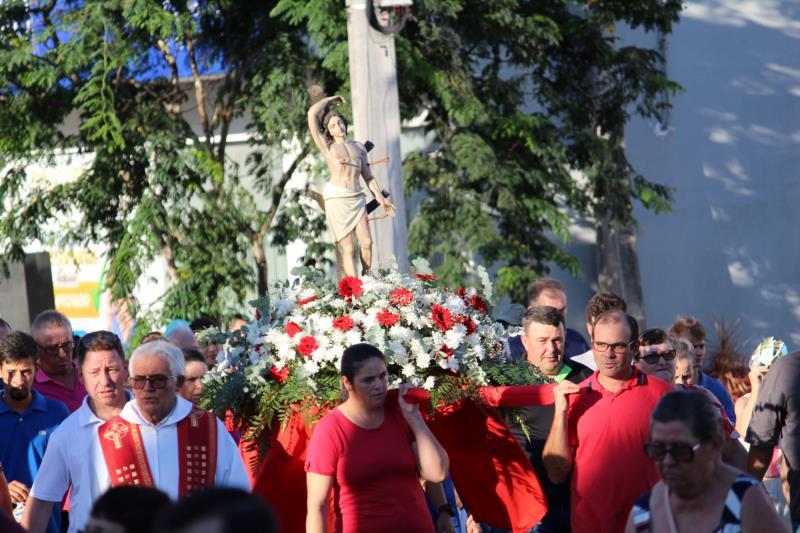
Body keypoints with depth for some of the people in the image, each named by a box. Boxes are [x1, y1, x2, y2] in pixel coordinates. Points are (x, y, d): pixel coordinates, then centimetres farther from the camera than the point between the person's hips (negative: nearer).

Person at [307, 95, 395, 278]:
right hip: (337, 199, -4)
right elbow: (312, 113, -2)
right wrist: (331, 100, 11)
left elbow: (368, 176, 21)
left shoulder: (359, 147, 18)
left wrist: (380, 198, 12)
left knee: (366, 243, -5)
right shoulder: (327, 147, 5)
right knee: (348, 248, -6)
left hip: (357, 199, 4)